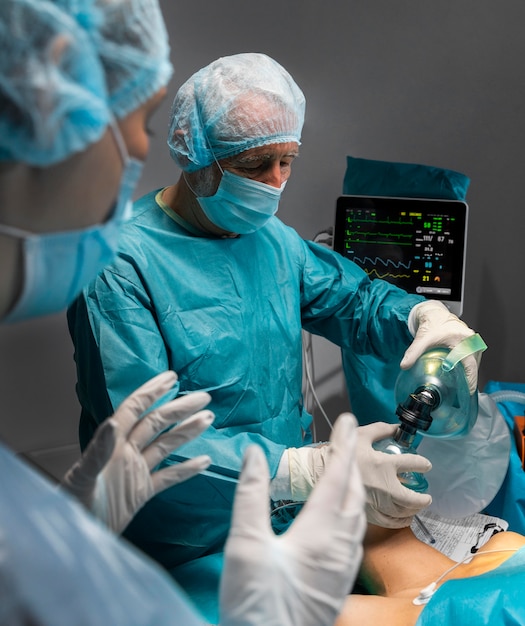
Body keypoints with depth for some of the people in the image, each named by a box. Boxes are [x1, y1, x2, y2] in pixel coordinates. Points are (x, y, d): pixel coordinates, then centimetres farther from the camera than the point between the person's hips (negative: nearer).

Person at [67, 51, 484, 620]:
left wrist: (427, 316, -9)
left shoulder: (273, 237, 6)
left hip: (289, 515, 7)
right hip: (191, 549, -6)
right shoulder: (123, 263, -19)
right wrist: (312, 470, -35)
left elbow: (353, 299, 16)